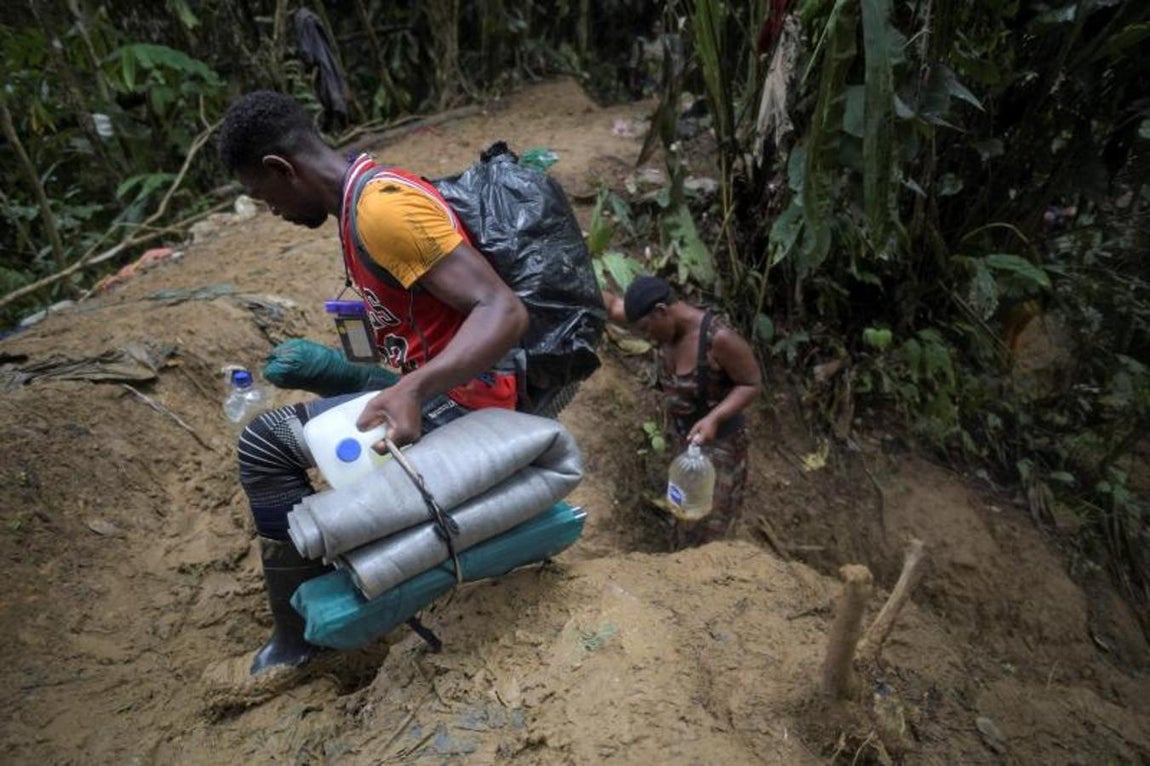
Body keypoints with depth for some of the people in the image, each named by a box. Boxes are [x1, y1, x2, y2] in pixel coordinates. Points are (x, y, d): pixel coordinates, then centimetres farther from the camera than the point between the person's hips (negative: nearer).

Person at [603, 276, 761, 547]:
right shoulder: (666, 323, -11)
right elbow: (613, 305, -1)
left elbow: (752, 383, -22)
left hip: (717, 442, -7)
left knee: (707, 527, 6)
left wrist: (713, 418, -34)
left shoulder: (718, 337, -32)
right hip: (681, 437, 7)